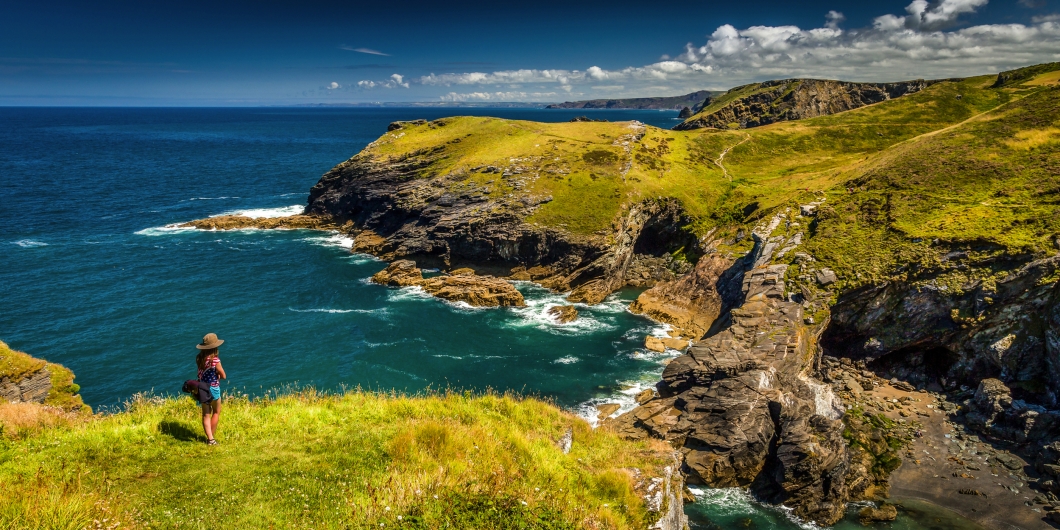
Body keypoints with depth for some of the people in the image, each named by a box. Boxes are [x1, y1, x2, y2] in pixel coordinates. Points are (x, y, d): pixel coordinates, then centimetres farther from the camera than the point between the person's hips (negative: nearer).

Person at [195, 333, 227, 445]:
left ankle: (209, 438, 11)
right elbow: (223, 376, -14)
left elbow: (200, 372, 7)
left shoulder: (199, 358, -5)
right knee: (216, 412, 15)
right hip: (213, 389, -5)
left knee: (206, 414, 12)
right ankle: (212, 437, 19)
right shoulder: (215, 360, -22)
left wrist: (211, 375, 1)